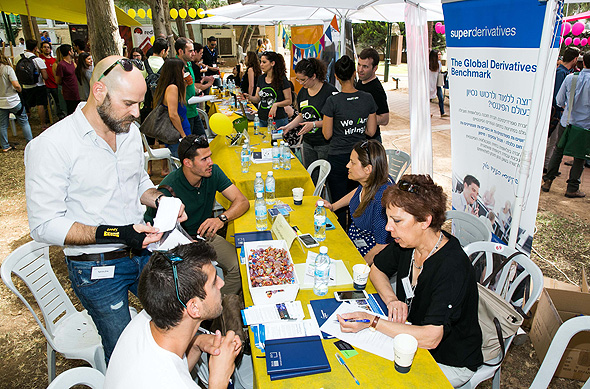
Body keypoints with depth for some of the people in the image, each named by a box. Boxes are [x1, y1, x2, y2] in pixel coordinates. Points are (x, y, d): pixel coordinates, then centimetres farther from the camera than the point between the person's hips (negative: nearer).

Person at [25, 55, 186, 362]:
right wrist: (114, 234, -28)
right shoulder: (50, 146, -19)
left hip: (143, 251, 6)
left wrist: (160, 200, -6)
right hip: (97, 268, -6)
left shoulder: (130, 130, 2)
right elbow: (44, 226, -19)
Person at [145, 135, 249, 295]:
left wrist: (222, 219, -31)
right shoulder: (169, 190, -25)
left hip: (203, 233, 5)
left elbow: (242, 201, -11)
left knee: (239, 265, -15)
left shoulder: (213, 172, -10)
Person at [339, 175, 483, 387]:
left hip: (449, 364, -6)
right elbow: (377, 268, 8)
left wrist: (372, 321, -36)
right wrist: (392, 299, -11)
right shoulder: (406, 242, -10)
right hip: (412, 336, 6)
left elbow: (430, 337, -36)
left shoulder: (453, 268, -32)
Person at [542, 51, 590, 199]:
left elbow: (559, 100, 3)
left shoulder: (570, 78, -4)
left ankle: (547, 181, 15)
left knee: (558, 151, 15)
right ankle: (572, 189, 13)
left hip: (566, 122, 3)